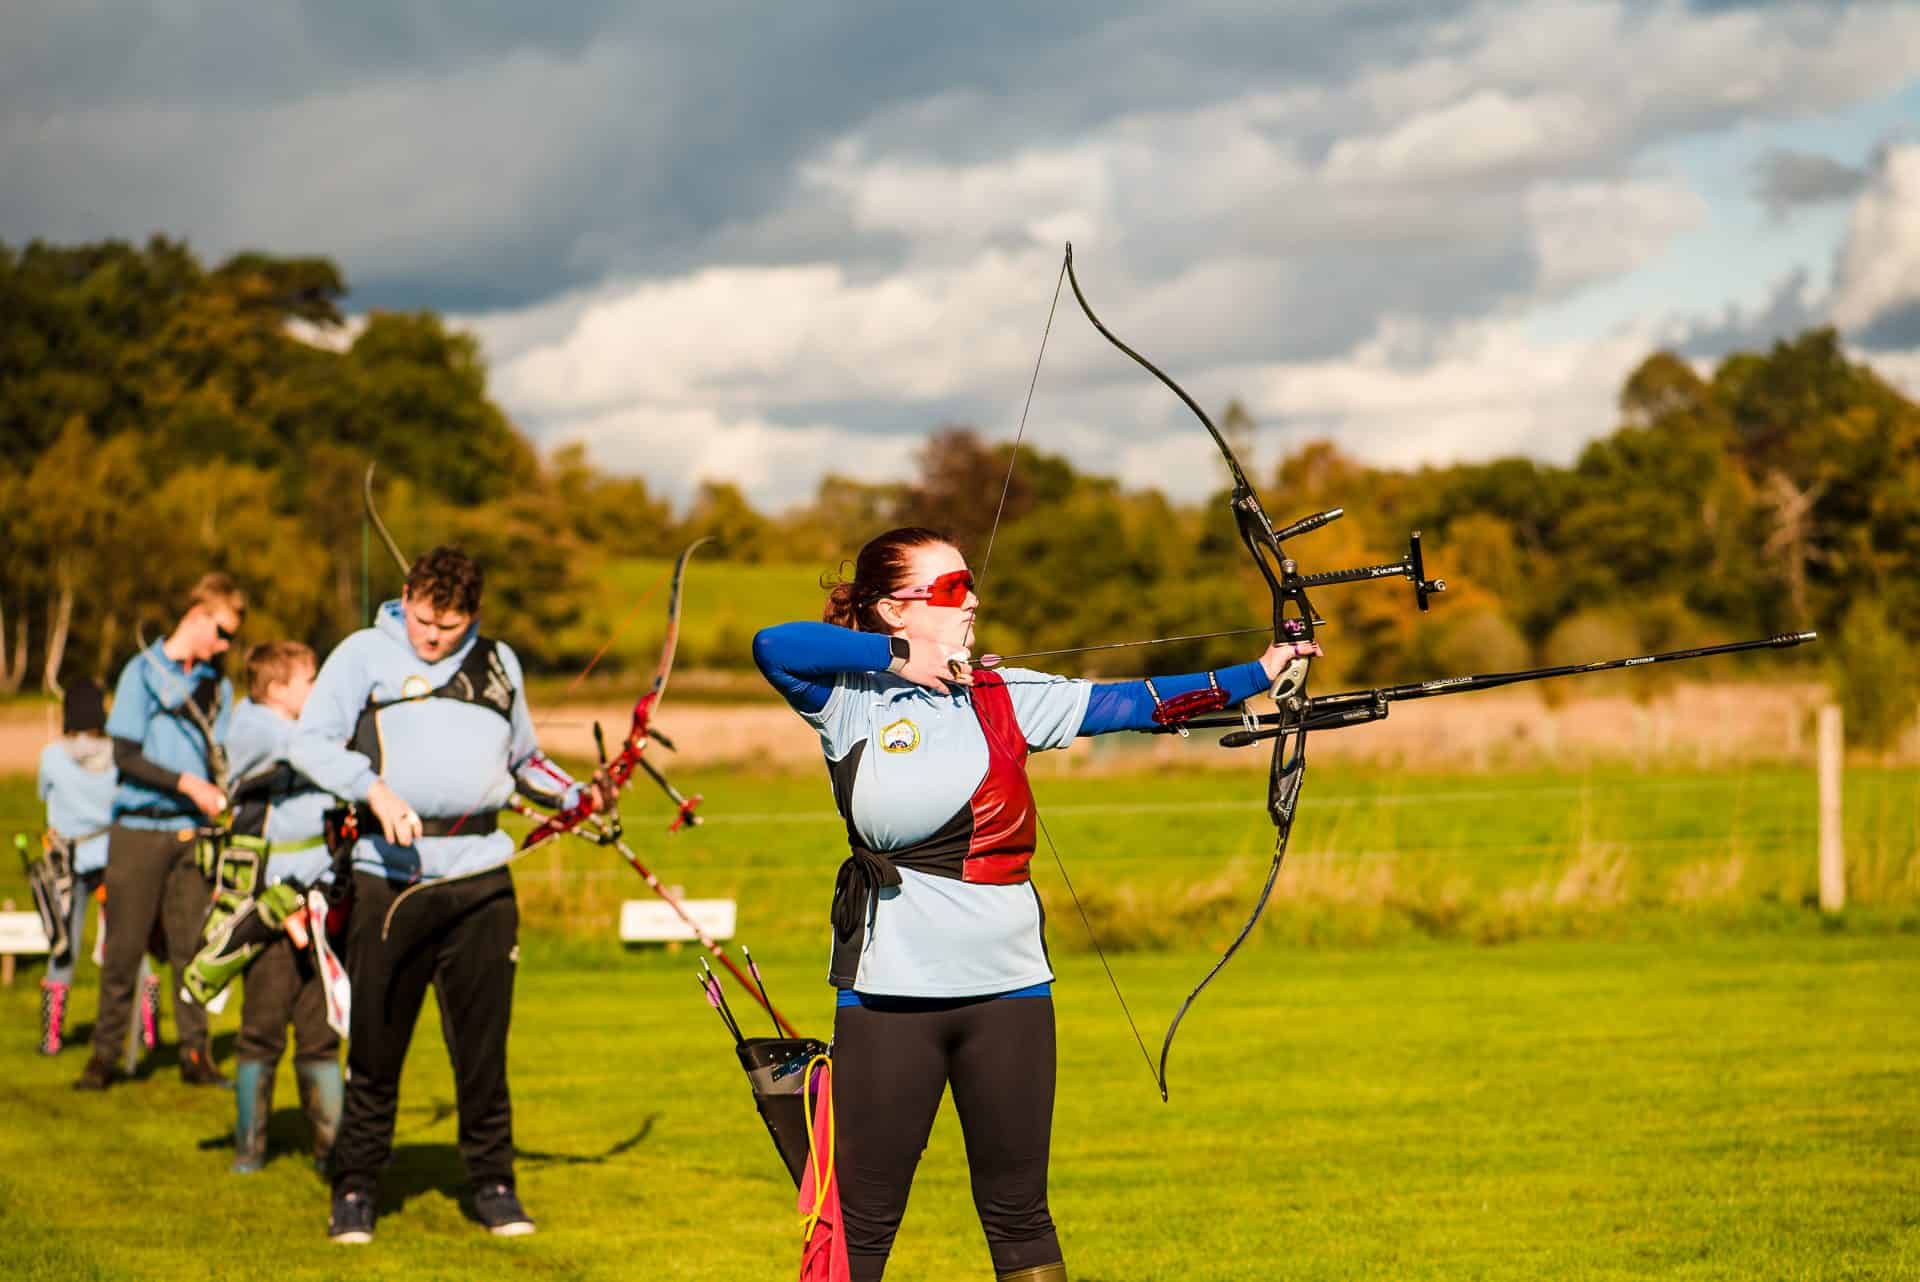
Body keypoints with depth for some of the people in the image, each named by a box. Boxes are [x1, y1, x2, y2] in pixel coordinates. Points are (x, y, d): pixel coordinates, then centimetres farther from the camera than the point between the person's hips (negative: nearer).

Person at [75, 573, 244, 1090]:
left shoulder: (216, 685, 13)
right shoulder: (143, 672, -1)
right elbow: (126, 756, -7)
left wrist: (219, 796, -4)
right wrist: (186, 783, -15)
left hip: (192, 832, 4)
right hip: (139, 829, -4)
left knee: (192, 947, 2)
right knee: (124, 946, -1)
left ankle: (196, 1053, 7)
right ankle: (105, 1054, 6)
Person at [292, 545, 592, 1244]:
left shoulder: (498, 662, 17)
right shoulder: (364, 654, 5)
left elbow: (523, 758, 30)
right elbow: (311, 742, -3)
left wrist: (578, 797, 16)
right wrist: (375, 790, -17)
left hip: (480, 878, 3)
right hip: (390, 875, -3)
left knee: (483, 1042, 5)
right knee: (376, 1042, 0)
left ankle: (493, 1184, 15)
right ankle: (355, 1188, 11)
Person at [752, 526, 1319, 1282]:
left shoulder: (1006, 699, 7)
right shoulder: (852, 702, -3)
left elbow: (1128, 704, 2)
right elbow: (774, 646, -20)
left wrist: (1254, 675, -4)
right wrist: (899, 657, -14)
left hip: (1008, 987, 3)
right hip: (890, 991, -3)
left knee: (1018, 1213, 10)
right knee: (862, 1221, 1)